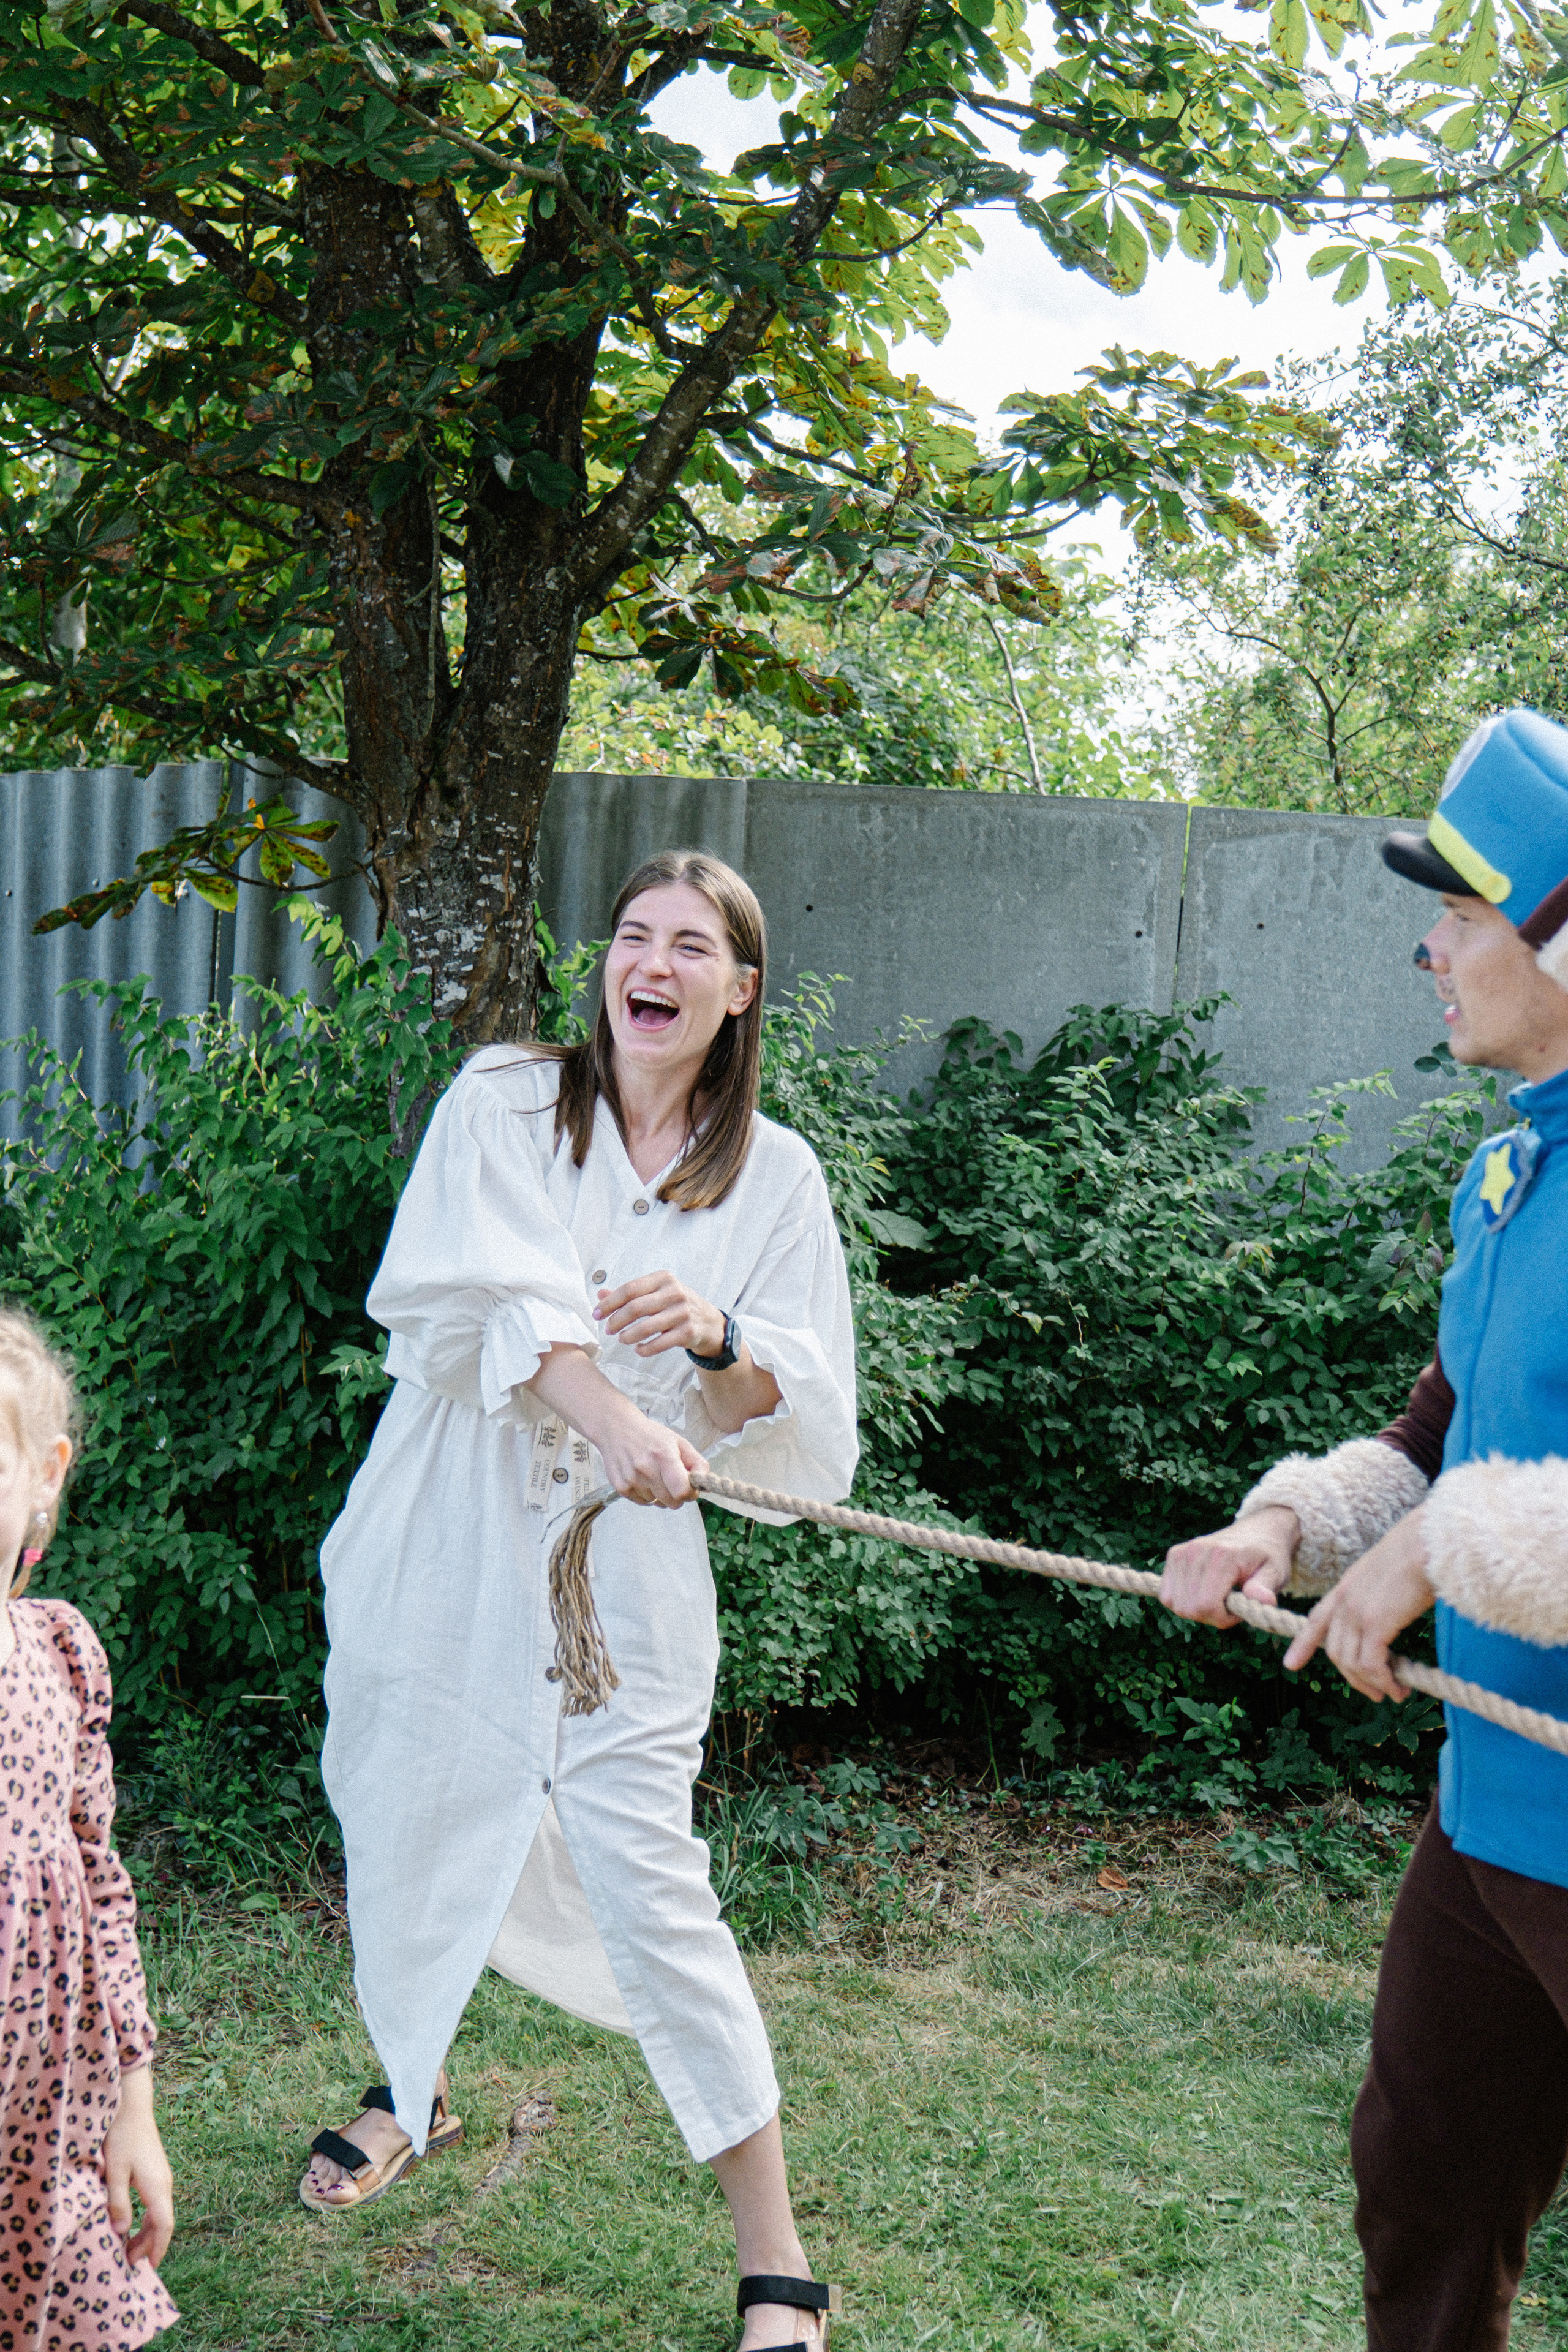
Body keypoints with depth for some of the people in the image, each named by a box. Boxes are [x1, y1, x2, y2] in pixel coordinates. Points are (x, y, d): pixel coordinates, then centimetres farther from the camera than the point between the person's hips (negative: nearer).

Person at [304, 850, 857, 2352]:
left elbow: (801, 1425, 2)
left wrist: (715, 1336, -19)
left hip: (619, 1567, -1)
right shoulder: (504, 1100, 1)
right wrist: (612, 1414, -34)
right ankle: (414, 2089, 48)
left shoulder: (772, 1176, 4)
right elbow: (483, 1289, -18)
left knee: (648, 1889, -7)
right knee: (407, 1834, 15)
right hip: (448, 1546, 2)